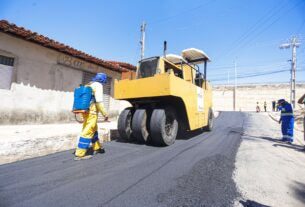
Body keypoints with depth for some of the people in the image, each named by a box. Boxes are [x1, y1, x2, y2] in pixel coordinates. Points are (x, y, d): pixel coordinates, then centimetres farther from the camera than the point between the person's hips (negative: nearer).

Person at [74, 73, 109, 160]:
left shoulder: (88, 85, 22)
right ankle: (80, 154, -3)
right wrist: (105, 113, -14)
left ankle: (97, 148, 33)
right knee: (87, 132, -6)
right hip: (91, 112, -10)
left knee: (93, 130, 20)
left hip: (86, 111, 10)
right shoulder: (98, 85, -6)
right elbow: (99, 101, -17)